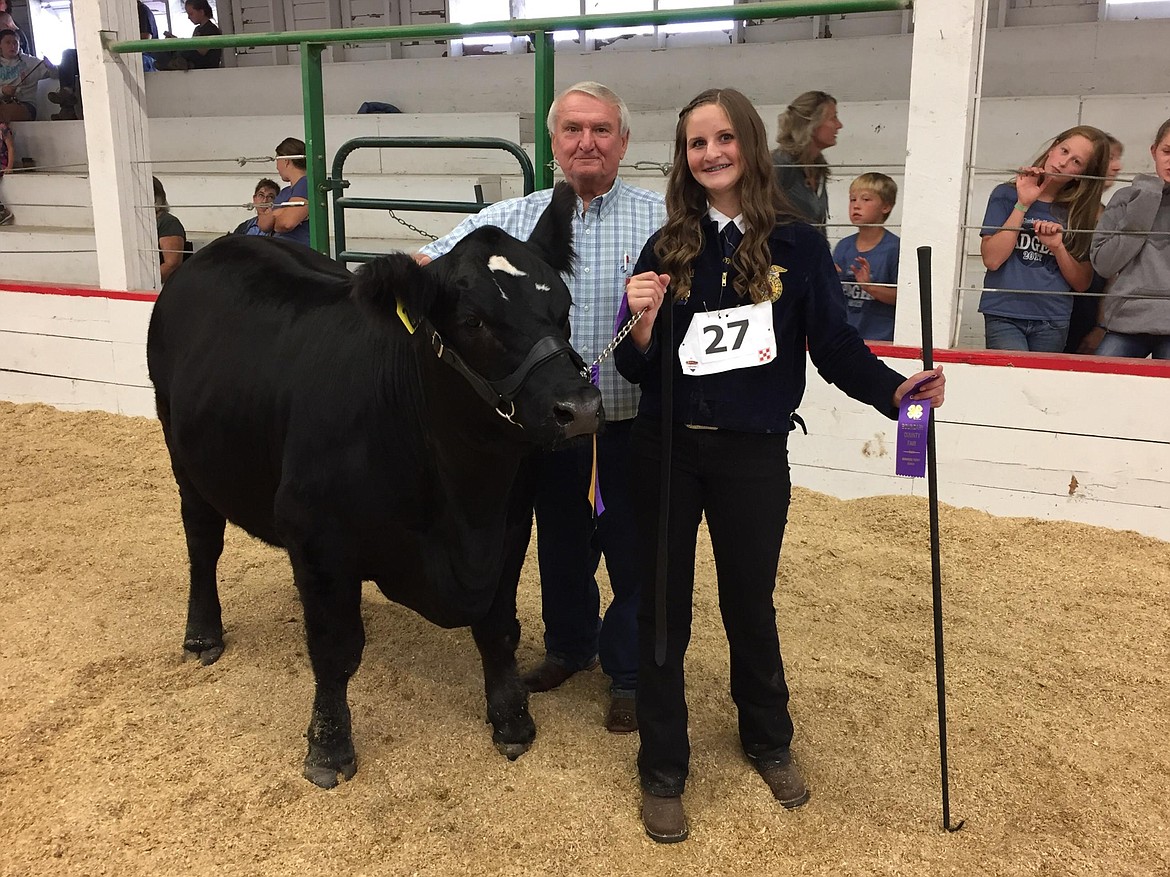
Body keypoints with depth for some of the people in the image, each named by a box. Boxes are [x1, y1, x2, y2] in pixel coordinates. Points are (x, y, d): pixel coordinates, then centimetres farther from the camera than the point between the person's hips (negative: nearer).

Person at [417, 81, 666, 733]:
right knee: (561, 542, 20)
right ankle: (568, 647, 44)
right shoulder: (513, 219, 5)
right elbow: (433, 265, 0)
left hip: (632, 423, -2)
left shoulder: (661, 219, -2)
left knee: (632, 550, 10)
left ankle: (630, 673, 31)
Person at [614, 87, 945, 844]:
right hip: (667, 450, 2)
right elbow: (637, 371, 1)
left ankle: (769, 743, 42)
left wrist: (892, 389, -21)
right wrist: (643, 322, -19)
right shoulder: (668, 247, 1)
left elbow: (836, 345, -4)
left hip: (753, 455, -1)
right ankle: (663, 772, 28)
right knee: (663, 610, 10)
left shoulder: (796, 243, -4)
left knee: (750, 604, 15)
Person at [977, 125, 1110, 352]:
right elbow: (992, 259, -8)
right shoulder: (1006, 195, 5)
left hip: (1053, 321, 3)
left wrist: (1058, 246, -8)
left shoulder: (1080, 212, 11)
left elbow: (1082, 283, 8)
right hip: (1004, 316, -3)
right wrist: (1023, 204, -8)